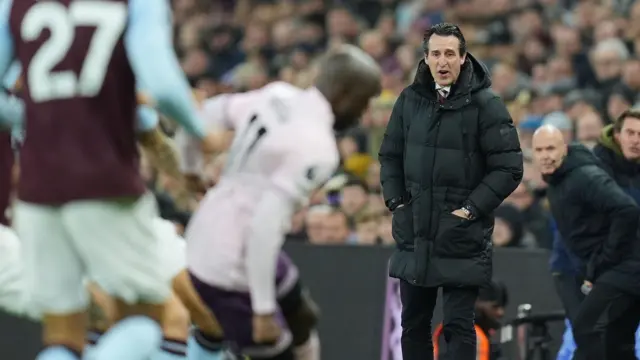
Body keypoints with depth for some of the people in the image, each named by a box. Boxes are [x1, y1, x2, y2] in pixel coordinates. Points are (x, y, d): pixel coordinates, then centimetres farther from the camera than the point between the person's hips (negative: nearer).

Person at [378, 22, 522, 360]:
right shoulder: (410, 100, 5)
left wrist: (471, 209, -13)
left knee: (459, 326, -5)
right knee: (413, 323, 12)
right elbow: (390, 155, 17)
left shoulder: (485, 104, -8)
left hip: (462, 240, -5)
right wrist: (396, 201, 4)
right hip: (413, 236, 5)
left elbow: (509, 167, -9)